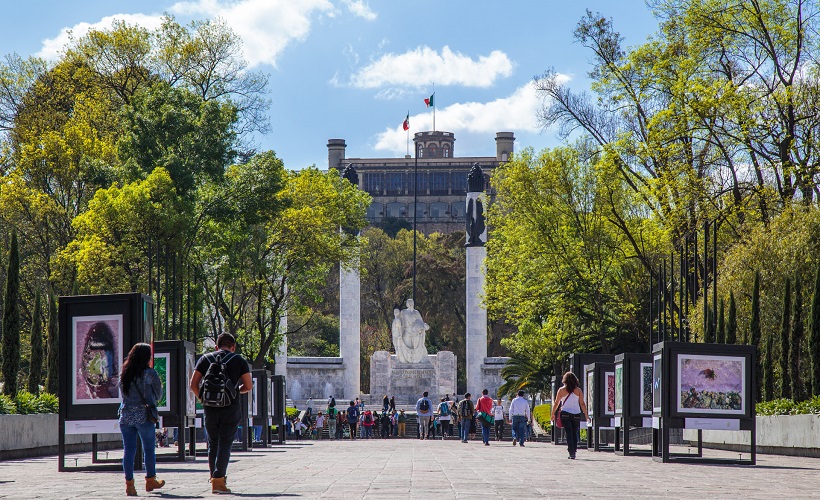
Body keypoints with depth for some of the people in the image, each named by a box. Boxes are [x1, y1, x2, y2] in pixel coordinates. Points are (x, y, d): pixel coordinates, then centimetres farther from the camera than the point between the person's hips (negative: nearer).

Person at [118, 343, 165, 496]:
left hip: (126, 416, 3)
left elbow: (123, 392, 11)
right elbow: (158, 394, 3)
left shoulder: (123, 373, 3)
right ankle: (150, 480, 22)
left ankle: (129, 483, 1)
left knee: (128, 450, 5)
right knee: (149, 449, 12)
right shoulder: (149, 373, -8)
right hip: (144, 416, -3)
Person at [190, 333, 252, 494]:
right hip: (231, 408, -2)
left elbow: (193, 384, 3)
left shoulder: (205, 359, 8)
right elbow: (248, 386, 0)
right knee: (225, 444, -1)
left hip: (210, 408, 2)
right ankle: (218, 479, -10)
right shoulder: (239, 360, 3)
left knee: (212, 444, 15)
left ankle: (214, 476, 19)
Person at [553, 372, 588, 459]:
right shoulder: (578, 390, 3)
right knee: (575, 434, 11)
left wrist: (553, 413, 17)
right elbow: (582, 404, 1)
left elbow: (556, 403, 5)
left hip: (565, 414, -1)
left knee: (569, 433, -3)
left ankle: (571, 453, -13)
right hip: (576, 414, 1)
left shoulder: (561, 390, 1)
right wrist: (586, 414, 9)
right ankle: (574, 451, 11)